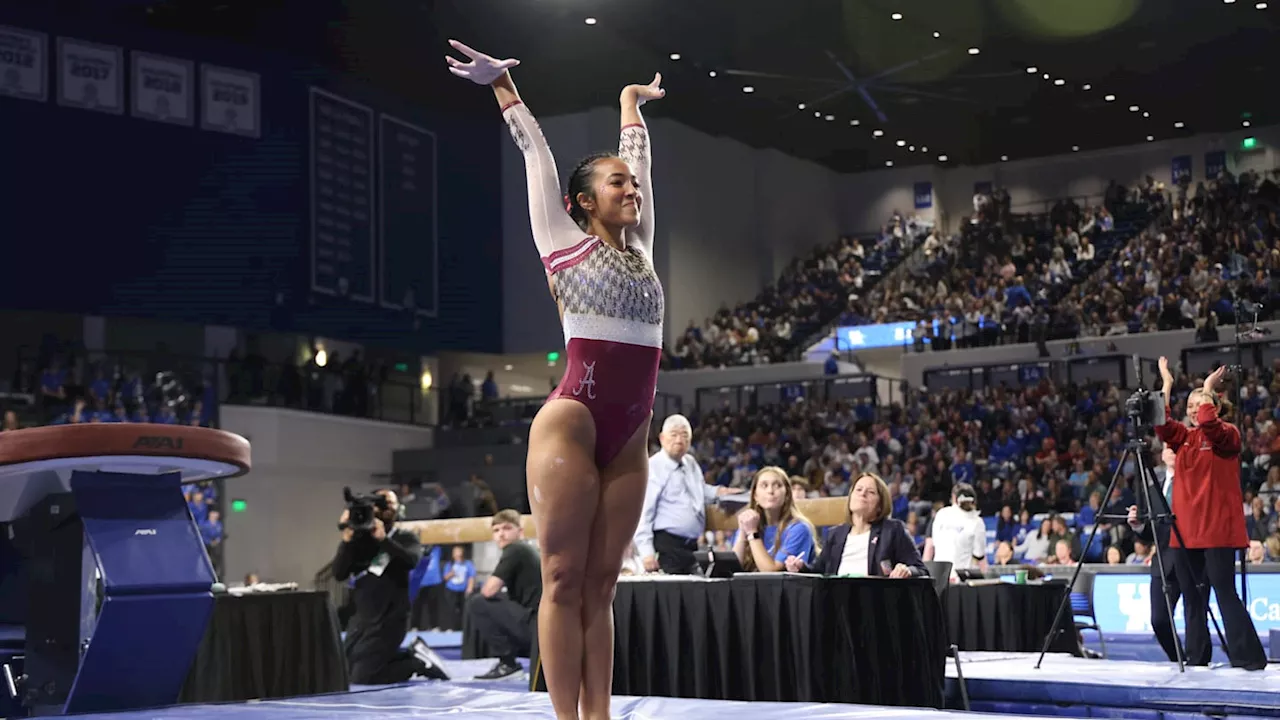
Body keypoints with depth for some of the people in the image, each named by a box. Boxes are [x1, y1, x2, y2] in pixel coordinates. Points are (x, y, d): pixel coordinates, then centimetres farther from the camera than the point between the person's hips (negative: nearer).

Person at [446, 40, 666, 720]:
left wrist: (632, 99, 42)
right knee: (564, 580, -5)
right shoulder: (566, 241, 3)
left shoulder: (639, 247, 17)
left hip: (628, 439, 6)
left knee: (600, 585, 5)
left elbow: (636, 153, 30)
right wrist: (501, 84, 15)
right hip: (571, 424, -6)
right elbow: (535, 149, 8)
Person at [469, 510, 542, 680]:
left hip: (534, 625, -10)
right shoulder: (527, 551, 20)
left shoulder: (515, 550, -7)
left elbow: (489, 591, -15)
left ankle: (507, 663, -3)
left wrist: (489, 582, 6)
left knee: (477, 603, -7)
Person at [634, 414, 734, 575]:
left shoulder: (691, 463, 14)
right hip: (667, 545, -8)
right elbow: (643, 513, -16)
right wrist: (647, 552, -23)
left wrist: (718, 492, 11)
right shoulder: (653, 468, -10)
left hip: (692, 546, 8)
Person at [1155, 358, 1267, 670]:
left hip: (1217, 529, -6)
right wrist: (1167, 386, -6)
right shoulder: (1183, 437, 14)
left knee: (1224, 591, -11)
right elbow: (1163, 426, -5)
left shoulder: (1227, 434, -1)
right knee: (1192, 595, 9)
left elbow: (1209, 426, -24)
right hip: (1186, 529, 6)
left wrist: (1209, 389, -17)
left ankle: (1250, 657, -9)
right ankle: (1197, 656, 17)